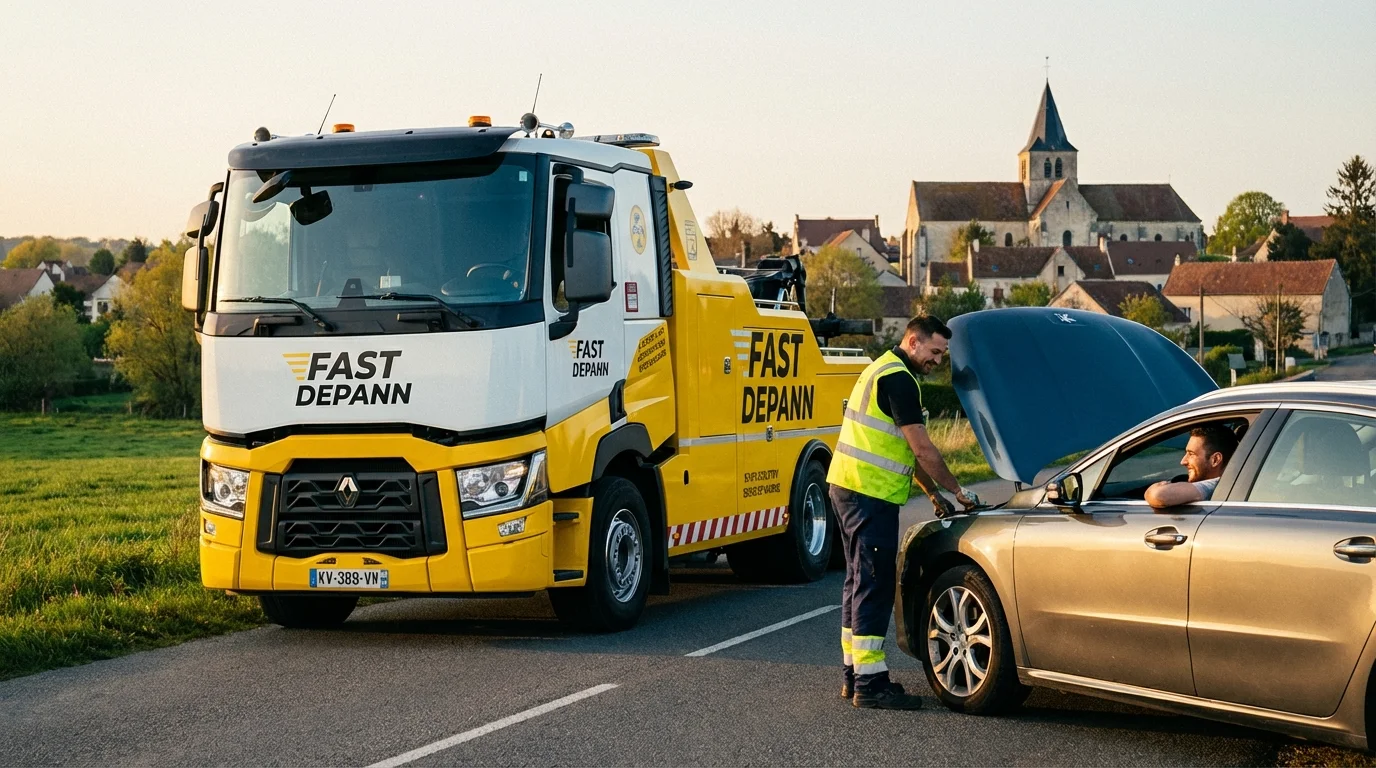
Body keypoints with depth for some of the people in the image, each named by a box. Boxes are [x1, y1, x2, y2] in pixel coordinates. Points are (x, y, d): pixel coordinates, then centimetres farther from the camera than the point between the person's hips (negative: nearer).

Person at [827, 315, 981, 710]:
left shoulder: (884, 370, 20)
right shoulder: (898, 378, -13)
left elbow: (905, 448, 24)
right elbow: (922, 447, -15)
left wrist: (933, 492, 22)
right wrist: (958, 491, -6)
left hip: (848, 487, 11)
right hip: (870, 493, -11)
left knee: (861, 580, 15)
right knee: (875, 584, -9)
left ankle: (855, 675, 20)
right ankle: (870, 685, -8)